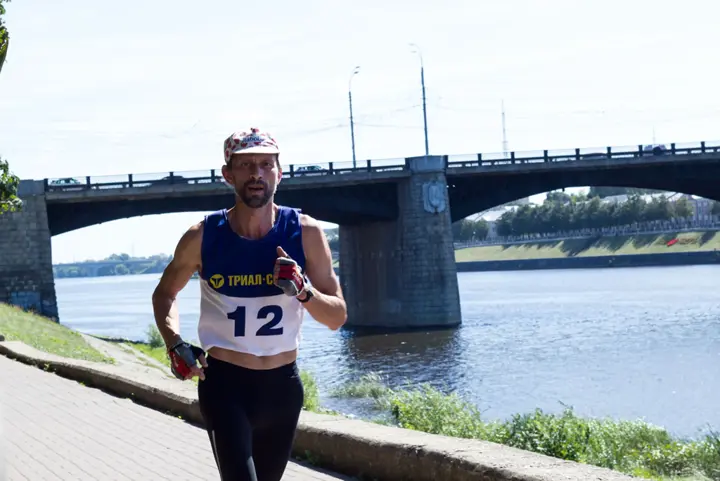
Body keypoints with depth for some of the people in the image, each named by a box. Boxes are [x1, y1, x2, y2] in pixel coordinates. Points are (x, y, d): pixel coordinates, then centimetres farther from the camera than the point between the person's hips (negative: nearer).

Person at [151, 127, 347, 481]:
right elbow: (164, 293, 12)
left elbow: (337, 317, -3)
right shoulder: (202, 237, -8)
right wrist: (174, 344, -6)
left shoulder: (305, 233, -6)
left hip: (283, 386, 3)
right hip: (225, 384, -3)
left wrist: (303, 290, -23)